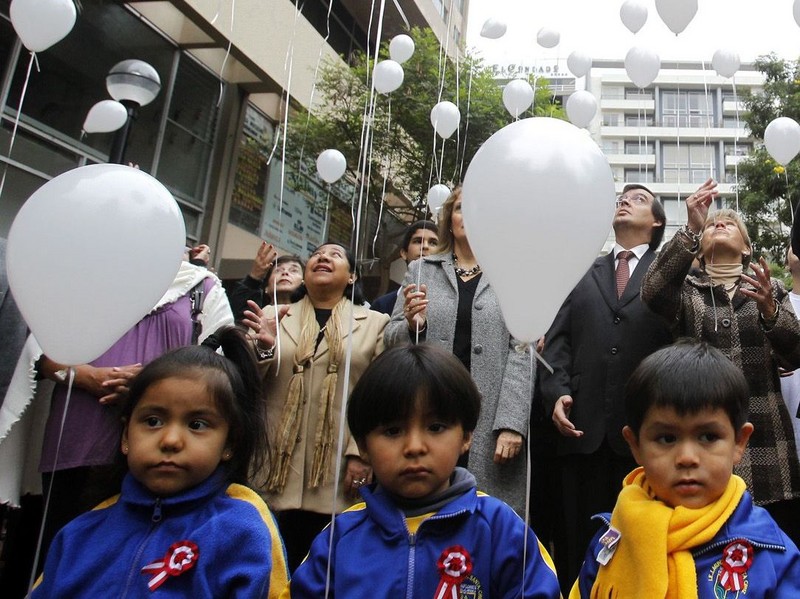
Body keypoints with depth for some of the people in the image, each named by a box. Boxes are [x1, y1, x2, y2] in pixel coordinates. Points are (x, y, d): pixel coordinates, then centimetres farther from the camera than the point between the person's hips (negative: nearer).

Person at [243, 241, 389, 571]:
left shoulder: (375, 322, 8)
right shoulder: (273, 316, 12)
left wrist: (363, 454, -10)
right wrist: (264, 347, -10)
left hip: (339, 475, -1)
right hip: (276, 470, 1)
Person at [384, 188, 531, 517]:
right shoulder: (420, 270, 13)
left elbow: (521, 353, 0)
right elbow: (391, 340, 12)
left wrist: (512, 423, -10)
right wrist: (411, 324, -11)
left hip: (489, 425, -1)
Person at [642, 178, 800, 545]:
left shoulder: (770, 290, 14)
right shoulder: (686, 291, 9)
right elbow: (652, 292, -14)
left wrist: (770, 309, -17)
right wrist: (691, 229, -19)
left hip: (765, 440, 2)